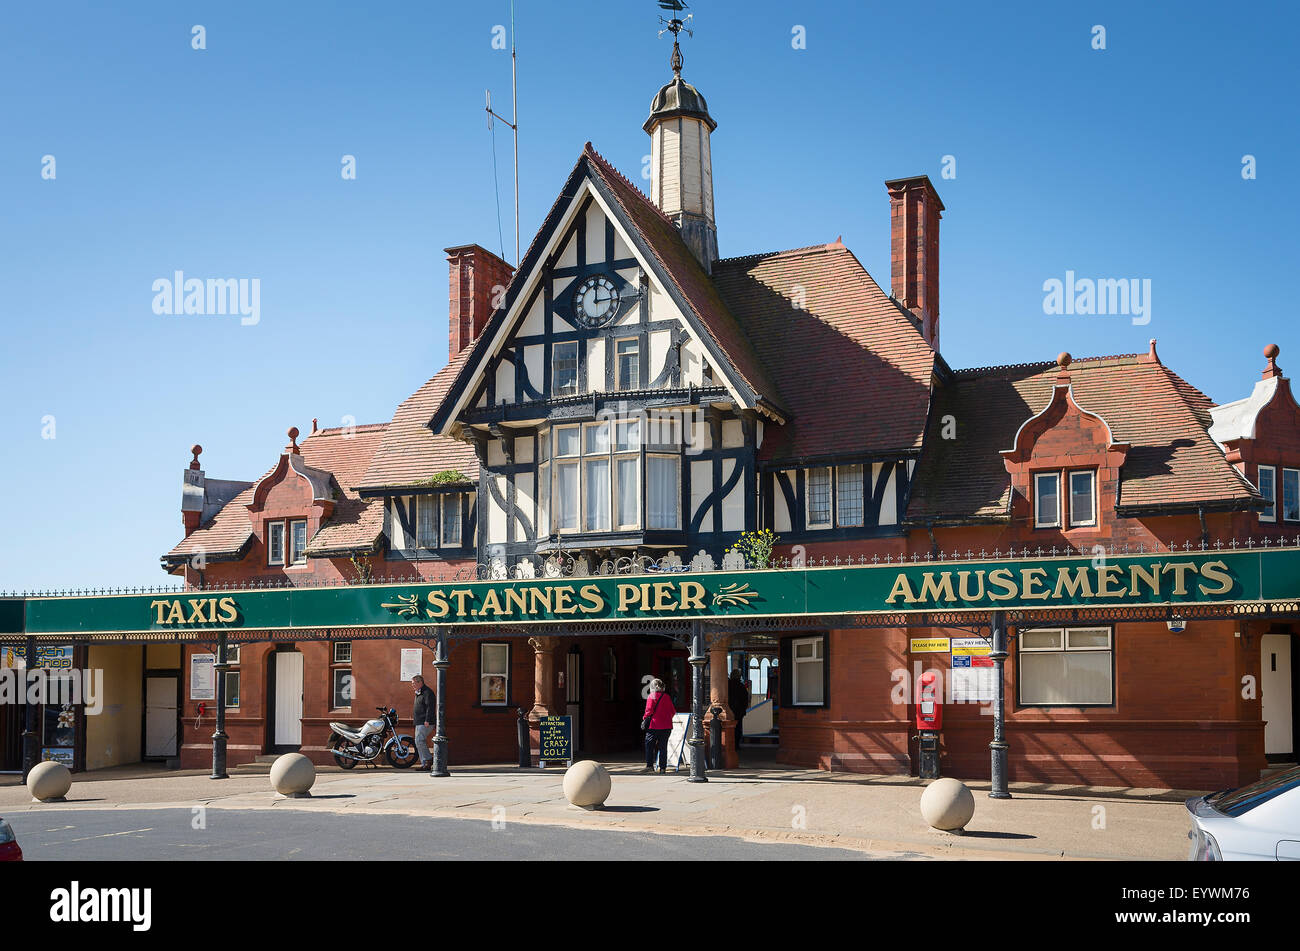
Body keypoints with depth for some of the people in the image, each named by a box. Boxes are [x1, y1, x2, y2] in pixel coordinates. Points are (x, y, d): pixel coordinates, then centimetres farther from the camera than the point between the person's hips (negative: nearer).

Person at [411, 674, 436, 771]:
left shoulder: (427, 692, -13)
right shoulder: (418, 693, 20)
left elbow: (430, 707, -20)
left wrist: (427, 720, -25)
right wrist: (414, 715, 16)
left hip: (425, 723, -11)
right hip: (419, 722, 11)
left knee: (419, 741, -17)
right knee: (419, 742, 9)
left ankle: (429, 759, -7)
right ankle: (424, 764, 11)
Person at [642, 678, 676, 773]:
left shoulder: (651, 697, -6)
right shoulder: (667, 697, 6)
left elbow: (649, 711, -13)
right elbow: (673, 711, 10)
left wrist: (644, 717, 4)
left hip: (654, 725, -4)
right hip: (666, 726, 4)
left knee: (649, 745, 4)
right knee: (663, 747, 8)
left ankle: (649, 765, -3)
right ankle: (663, 767, 6)